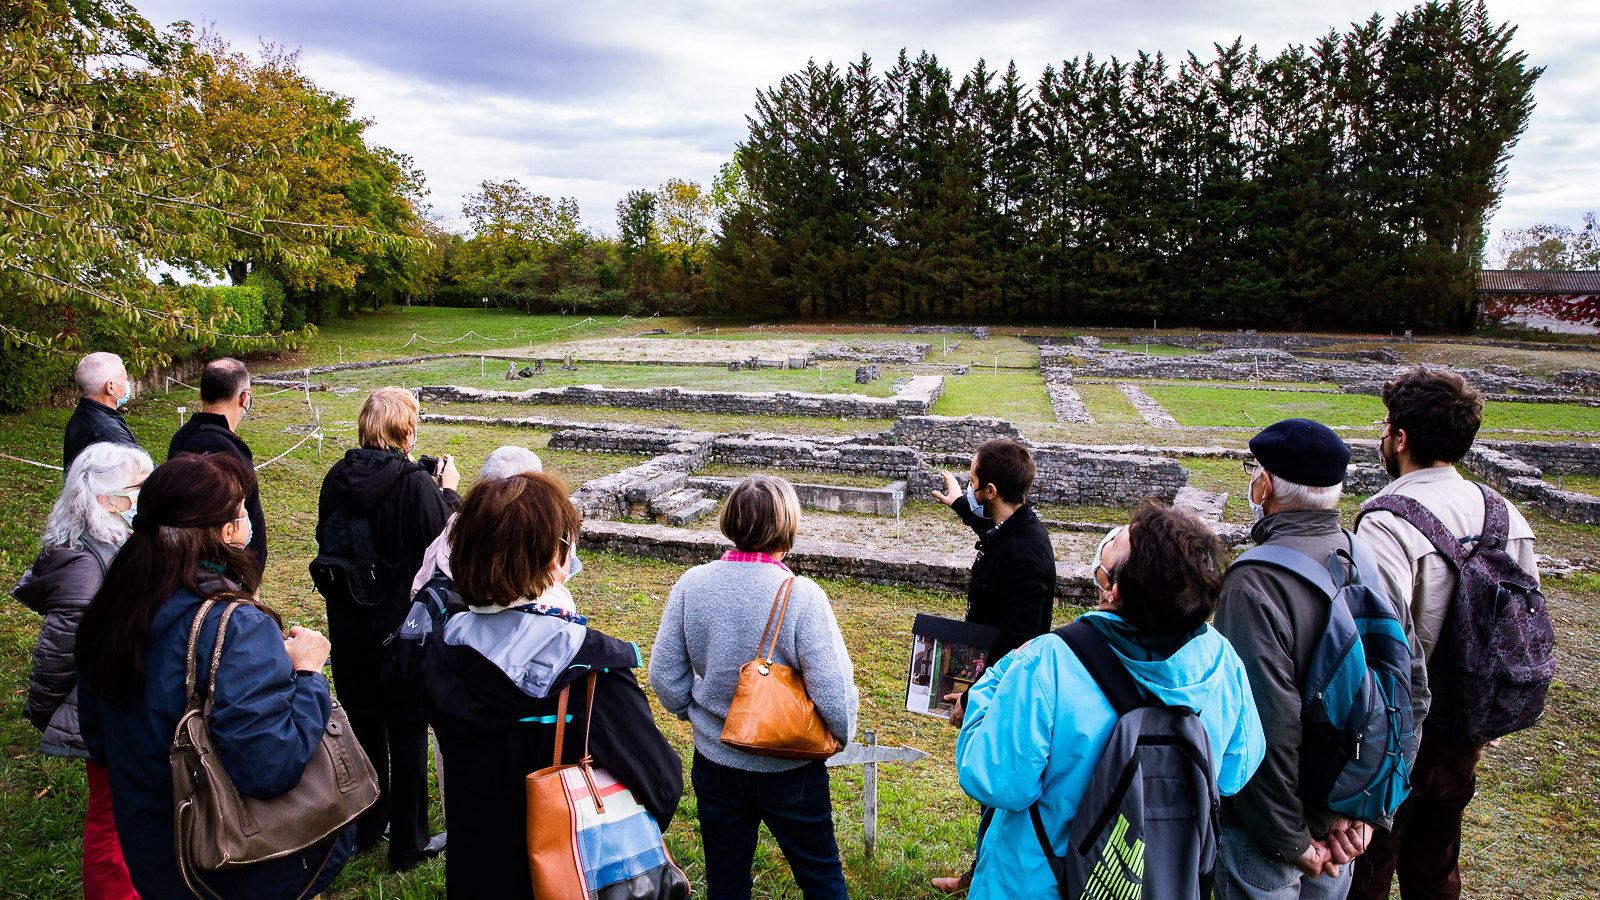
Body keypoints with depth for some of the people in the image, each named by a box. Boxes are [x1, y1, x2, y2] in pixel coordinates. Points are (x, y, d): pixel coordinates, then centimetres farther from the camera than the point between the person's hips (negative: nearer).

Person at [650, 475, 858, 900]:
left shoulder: (691, 584, -12)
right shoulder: (801, 595, -23)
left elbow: (665, 676, -5)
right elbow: (834, 690, -22)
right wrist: (843, 733, -1)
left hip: (714, 762, 3)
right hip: (789, 770, -3)